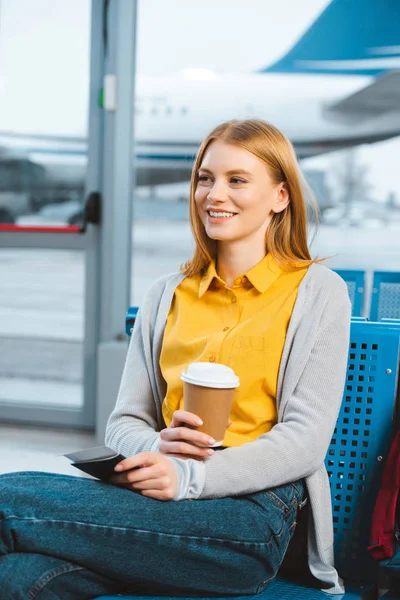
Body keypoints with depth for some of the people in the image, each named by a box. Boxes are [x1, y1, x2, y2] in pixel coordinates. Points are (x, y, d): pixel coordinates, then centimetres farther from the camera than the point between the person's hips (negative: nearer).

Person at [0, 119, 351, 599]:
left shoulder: (316, 291, 8)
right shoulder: (166, 295, 21)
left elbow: (307, 438, -3)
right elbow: (123, 422, 16)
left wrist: (190, 476, -18)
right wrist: (155, 447, -11)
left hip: (253, 510, -4)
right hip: (164, 497, 4)